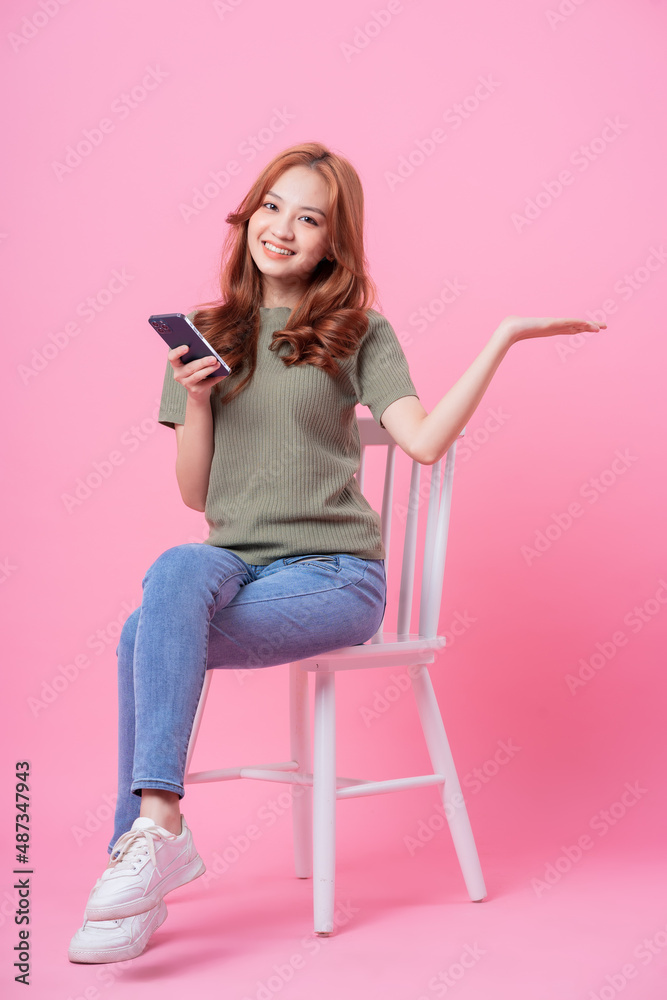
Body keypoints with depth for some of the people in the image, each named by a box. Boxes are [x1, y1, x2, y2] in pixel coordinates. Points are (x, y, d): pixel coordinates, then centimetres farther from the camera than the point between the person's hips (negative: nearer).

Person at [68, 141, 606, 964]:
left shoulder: (358, 334, 6)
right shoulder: (205, 335, 13)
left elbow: (425, 441, -12)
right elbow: (194, 496, 10)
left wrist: (504, 337, -12)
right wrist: (195, 402, -6)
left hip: (334, 575, -3)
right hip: (235, 564, 3)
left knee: (146, 637, -26)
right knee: (179, 566, -32)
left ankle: (149, 833, -17)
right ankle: (154, 835, -27)